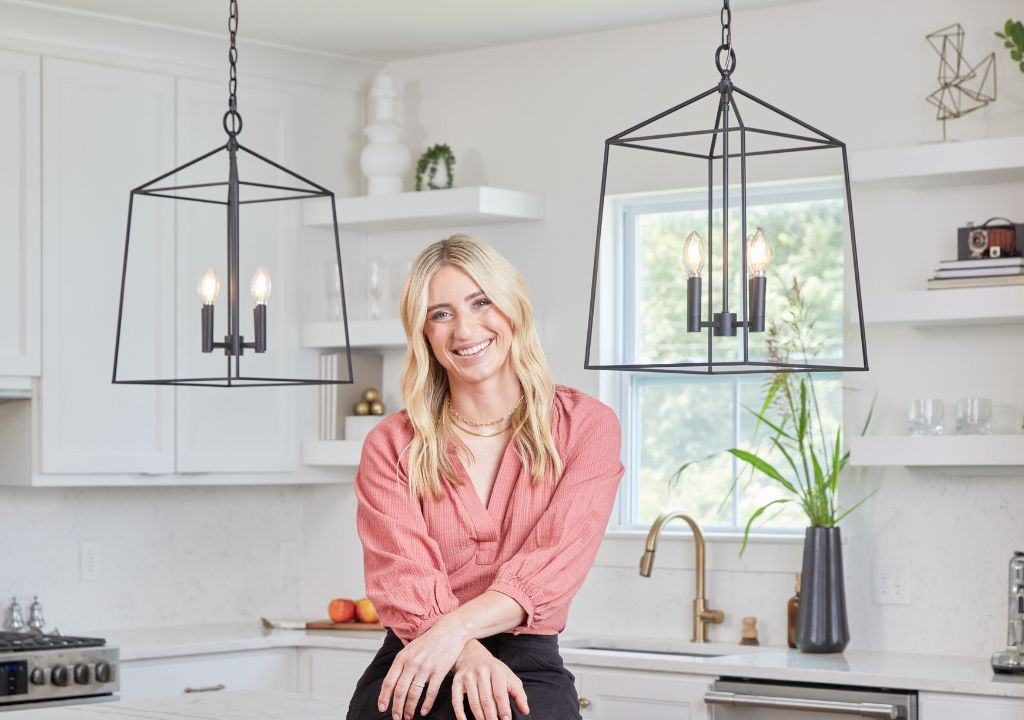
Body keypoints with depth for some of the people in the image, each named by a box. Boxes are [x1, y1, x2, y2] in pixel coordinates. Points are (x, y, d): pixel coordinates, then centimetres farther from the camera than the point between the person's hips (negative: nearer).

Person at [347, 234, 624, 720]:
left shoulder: (585, 425, 7)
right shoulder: (391, 445, 9)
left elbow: (558, 557, -7)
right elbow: (403, 576, -5)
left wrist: (455, 628, -24)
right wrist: (469, 657, -26)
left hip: (529, 666, 1)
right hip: (413, 672, 0)